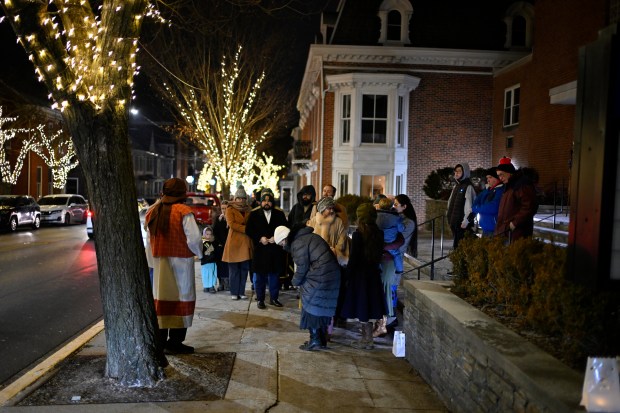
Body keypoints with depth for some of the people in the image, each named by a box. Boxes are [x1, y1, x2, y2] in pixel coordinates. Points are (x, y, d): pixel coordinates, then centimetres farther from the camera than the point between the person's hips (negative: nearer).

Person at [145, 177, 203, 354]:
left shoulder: (153, 211, 4)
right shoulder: (183, 211, -14)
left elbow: (150, 236, 8)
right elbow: (194, 238, -18)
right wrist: (199, 253, -1)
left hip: (159, 260, 6)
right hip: (180, 260, -6)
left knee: (161, 298, 14)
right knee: (181, 299, 4)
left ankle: (159, 338, 22)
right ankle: (175, 341, 6)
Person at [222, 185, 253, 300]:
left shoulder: (248, 210, 15)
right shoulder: (230, 209, 2)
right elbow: (231, 224, -11)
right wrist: (246, 229, -15)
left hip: (246, 243, 4)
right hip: (234, 242, -4)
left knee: (244, 269, 6)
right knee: (234, 269, 1)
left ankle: (241, 292, 14)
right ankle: (234, 292, 10)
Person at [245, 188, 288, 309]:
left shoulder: (279, 213, 4)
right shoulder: (254, 214, 2)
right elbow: (248, 230, 1)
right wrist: (260, 238, -11)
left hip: (275, 250, 1)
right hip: (259, 249, -1)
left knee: (274, 275, 9)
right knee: (260, 276, 4)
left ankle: (274, 298, 21)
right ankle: (260, 299, 15)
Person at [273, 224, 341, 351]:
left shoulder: (298, 243, -13)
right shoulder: (305, 236, 17)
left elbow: (302, 266, -13)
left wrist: (296, 281, 2)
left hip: (320, 276, -10)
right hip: (332, 273, 10)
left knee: (311, 307, 3)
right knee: (323, 306, 16)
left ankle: (315, 341, 9)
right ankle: (322, 339, 25)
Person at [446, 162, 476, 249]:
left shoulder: (468, 187, -8)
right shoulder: (456, 187, 18)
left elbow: (470, 205, -15)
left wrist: (466, 220, -19)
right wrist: (450, 217, 19)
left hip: (462, 223, -8)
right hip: (455, 222, 9)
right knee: (456, 245, 12)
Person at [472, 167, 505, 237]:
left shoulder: (501, 190, -13)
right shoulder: (487, 189, 15)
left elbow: (493, 208, -22)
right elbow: (477, 201, 18)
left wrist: (475, 209, -8)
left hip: (495, 229, -9)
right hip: (485, 229, 9)